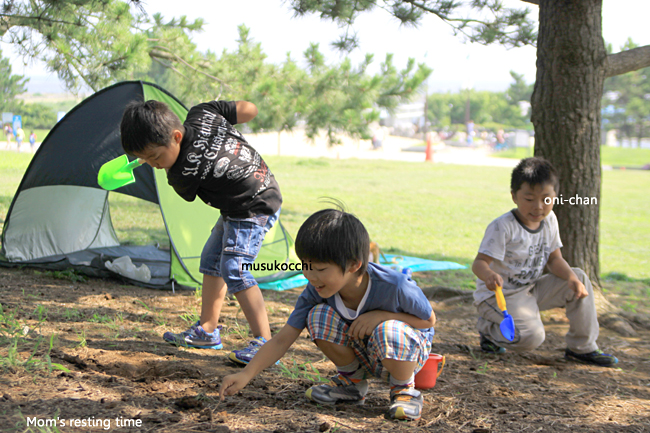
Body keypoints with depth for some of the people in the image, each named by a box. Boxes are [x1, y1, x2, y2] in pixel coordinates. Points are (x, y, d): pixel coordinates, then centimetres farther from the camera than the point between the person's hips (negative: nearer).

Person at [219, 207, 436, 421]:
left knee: (389, 331, -39)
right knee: (319, 316, -23)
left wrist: (381, 315, -31)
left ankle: (403, 388, -7)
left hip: (409, 348, -4)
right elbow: (283, 339, -17)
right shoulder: (317, 290, -20)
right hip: (361, 352, 4)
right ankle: (352, 381, 1)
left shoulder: (393, 286, -32)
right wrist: (246, 374, -30)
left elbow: (429, 320, -16)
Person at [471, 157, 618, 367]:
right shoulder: (503, 227, -22)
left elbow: (554, 259, 5)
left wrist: (572, 278, -15)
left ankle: (582, 347, 4)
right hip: (499, 294, -8)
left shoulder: (549, 220, 0)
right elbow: (480, 262, -27)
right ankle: (488, 328, 3)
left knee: (579, 278, -4)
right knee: (531, 337, -29)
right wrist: (489, 276, -51)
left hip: (531, 289, 8)